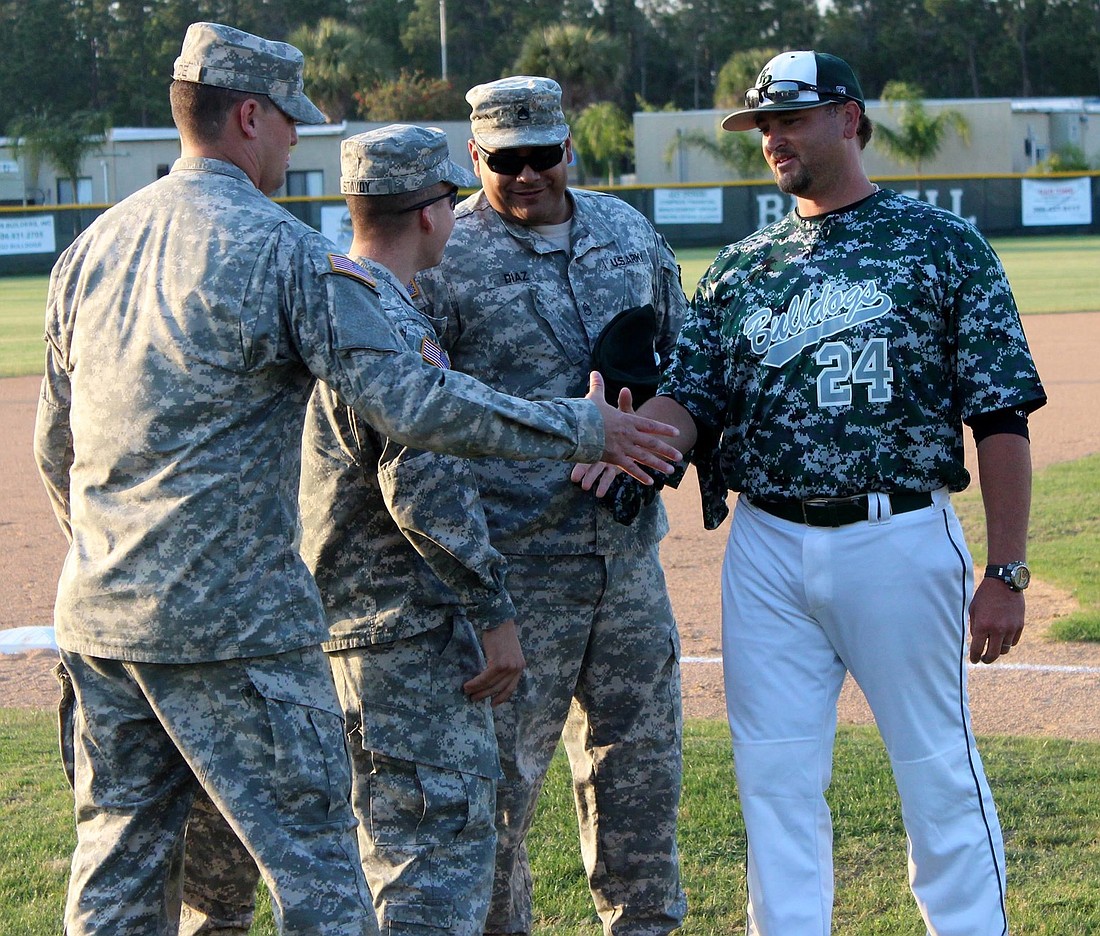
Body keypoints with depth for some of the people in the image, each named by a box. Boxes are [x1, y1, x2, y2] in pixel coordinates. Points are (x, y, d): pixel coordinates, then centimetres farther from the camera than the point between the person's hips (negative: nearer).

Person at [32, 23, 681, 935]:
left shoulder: (93, 245, 11)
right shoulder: (282, 249, -11)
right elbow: (409, 400, -17)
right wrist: (580, 426, -9)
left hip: (97, 614, 7)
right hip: (233, 617, -7)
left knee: (120, 860, 14)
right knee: (312, 859, 1)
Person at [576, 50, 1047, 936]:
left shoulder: (942, 245, 0)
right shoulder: (741, 268, 13)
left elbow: (1001, 420, -3)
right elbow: (690, 398, 6)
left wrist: (1007, 573, -9)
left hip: (900, 542, -4)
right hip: (766, 551, 4)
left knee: (939, 773, 2)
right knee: (775, 782, 8)